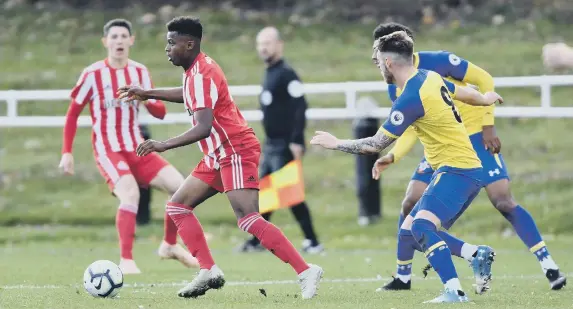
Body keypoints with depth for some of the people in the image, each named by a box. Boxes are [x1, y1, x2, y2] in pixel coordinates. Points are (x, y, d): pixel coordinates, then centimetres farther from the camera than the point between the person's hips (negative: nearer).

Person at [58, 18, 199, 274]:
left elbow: (160, 113, 6)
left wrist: (145, 99, -16)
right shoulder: (93, 74, -7)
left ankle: (169, 245, 13)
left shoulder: (140, 72, 6)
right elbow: (72, 114, 1)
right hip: (108, 150, -5)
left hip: (137, 149, 5)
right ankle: (126, 260, -26)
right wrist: (66, 153, -4)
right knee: (130, 193, -31)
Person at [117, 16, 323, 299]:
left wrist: (163, 146, -33)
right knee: (178, 206, 8)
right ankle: (209, 271, 3)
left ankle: (306, 271, -21)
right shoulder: (196, 70, 10)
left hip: (237, 153, -11)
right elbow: (190, 95, 35)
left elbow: (203, 128, -30)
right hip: (219, 156, 11)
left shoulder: (202, 76, -20)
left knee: (248, 220, -21)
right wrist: (148, 94, 37)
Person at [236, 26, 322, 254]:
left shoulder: (286, 74, -13)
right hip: (271, 145, 9)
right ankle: (258, 240, 19)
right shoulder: (269, 74, 15)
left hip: (285, 147, -9)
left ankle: (312, 242, -6)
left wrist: (297, 141, -24)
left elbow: (299, 107, -20)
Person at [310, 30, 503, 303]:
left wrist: (336, 143, -2)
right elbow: (465, 94, 26)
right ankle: (477, 254, 7)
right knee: (409, 229, 9)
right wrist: (485, 99, 50)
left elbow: (376, 144, -16)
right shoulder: (429, 78, 7)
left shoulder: (410, 99, -20)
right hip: (464, 168, 10)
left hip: (457, 170, -10)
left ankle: (455, 291, -35)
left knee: (421, 226, -27)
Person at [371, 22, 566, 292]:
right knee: (410, 205, -4)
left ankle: (550, 268, -11)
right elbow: (411, 129, 5)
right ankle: (402, 277, 10)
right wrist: (392, 156, -14)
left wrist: (488, 126, -16)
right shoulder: (396, 89, -2)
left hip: (475, 136, -6)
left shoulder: (436, 62, -20)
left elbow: (484, 80, -14)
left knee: (504, 202, -15)